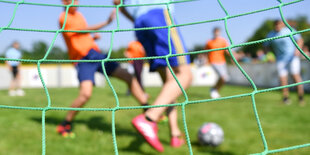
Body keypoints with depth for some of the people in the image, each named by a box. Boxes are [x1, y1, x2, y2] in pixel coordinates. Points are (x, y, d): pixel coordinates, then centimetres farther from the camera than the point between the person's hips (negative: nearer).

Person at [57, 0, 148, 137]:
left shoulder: (78, 15, 17)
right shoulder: (64, 19, -8)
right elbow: (85, 30, -18)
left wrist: (94, 38, 5)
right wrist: (106, 22, -26)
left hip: (96, 54, 8)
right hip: (83, 60, -8)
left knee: (129, 78, 2)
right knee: (85, 94, -28)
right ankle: (65, 125, -5)